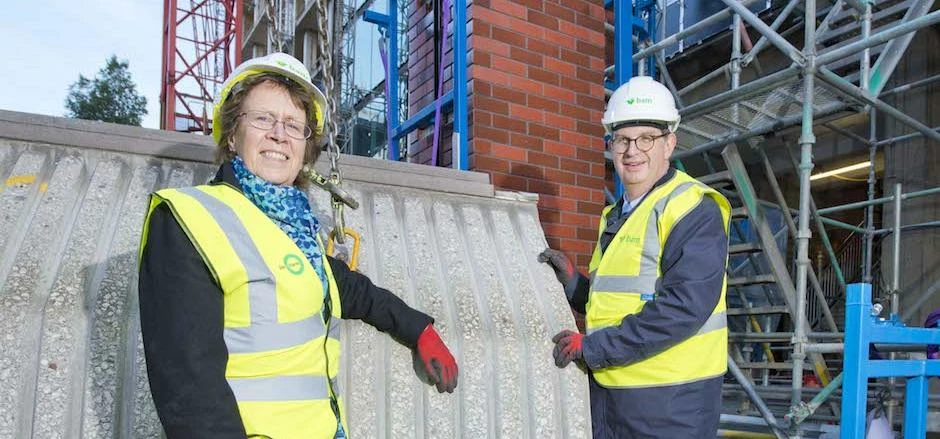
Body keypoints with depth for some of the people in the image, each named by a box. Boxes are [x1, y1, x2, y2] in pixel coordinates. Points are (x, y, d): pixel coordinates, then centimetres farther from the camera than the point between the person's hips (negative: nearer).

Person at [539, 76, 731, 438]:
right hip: (608, 391, 8)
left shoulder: (694, 210, -12)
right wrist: (570, 280, 1)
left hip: (670, 401, -8)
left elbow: (684, 307, -23)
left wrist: (592, 347, -20)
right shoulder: (616, 216, 15)